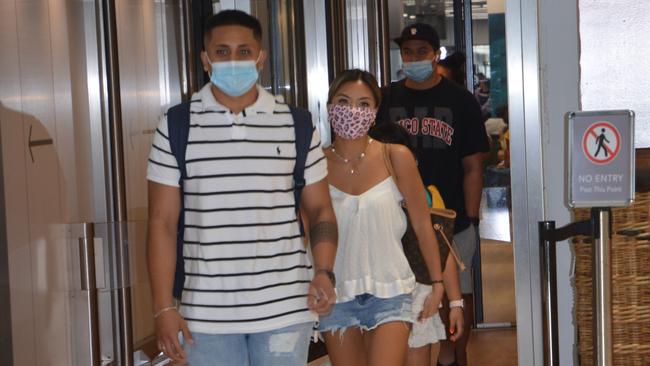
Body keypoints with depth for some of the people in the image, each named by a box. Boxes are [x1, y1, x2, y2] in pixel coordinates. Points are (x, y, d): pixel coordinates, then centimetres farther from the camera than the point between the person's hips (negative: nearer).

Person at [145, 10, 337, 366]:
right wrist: (164, 307, -5)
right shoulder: (176, 127, 1)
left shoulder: (296, 125, 3)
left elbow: (319, 210, 8)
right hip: (207, 311, 0)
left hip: (284, 306, 0)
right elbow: (162, 222, 1)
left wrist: (323, 272, -10)